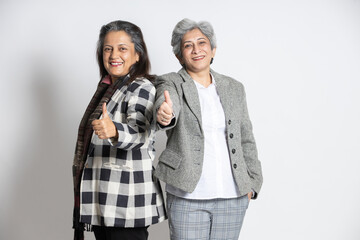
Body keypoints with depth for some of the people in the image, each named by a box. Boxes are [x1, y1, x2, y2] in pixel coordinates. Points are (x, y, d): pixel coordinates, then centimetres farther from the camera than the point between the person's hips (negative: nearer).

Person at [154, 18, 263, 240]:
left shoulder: (234, 88, 11)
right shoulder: (170, 84, 0)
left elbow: (246, 139, 13)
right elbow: (167, 103, -23)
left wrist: (252, 184, 7)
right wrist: (164, 115, -45)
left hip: (233, 197, 3)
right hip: (188, 196, -3)